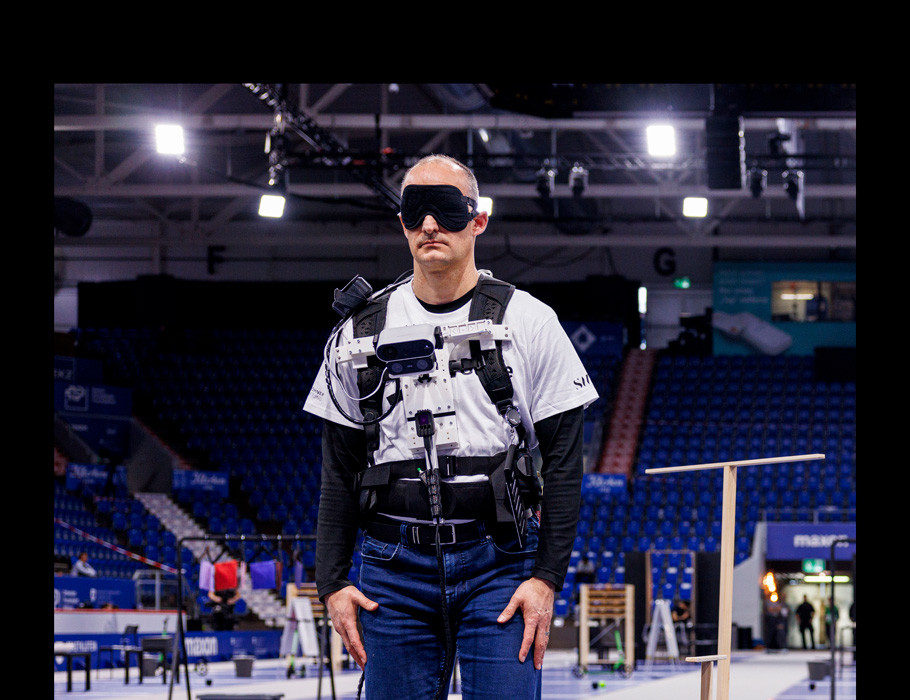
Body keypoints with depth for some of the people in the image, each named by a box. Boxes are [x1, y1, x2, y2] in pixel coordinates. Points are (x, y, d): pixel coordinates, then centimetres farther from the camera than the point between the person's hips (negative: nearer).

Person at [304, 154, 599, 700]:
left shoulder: (530, 322, 2)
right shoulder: (363, 330, 8)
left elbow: (563, 463, 0)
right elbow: (339, 471, 12)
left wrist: (548, 577, -8)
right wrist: (332, 582, 4)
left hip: (499, 563, -2)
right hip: (394, 568, 2)